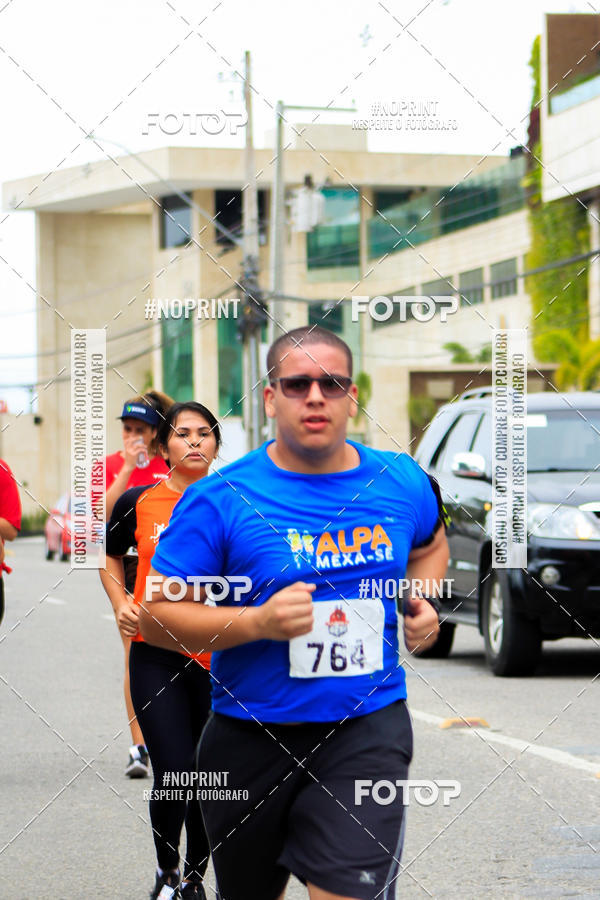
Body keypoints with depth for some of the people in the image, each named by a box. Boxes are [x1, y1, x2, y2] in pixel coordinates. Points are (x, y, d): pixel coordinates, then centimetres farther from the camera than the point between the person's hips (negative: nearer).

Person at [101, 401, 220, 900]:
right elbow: (110, 553, 19)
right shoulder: (139, 502, 0)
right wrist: (122, 602, 5)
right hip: (157, 656, -1)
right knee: (172, 774, -9)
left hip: (220, 657, 1)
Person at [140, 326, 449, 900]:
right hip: (252, 739, -1)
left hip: (368, 729, 1)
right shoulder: (221, 499, -9)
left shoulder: (402, 483, 3)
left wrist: (423, 603, 6)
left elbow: (430, 545, 27)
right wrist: (256, 622, -23)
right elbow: (155, 615, -10)